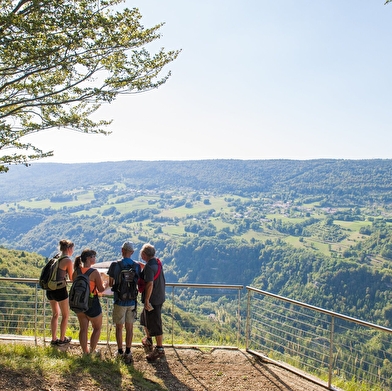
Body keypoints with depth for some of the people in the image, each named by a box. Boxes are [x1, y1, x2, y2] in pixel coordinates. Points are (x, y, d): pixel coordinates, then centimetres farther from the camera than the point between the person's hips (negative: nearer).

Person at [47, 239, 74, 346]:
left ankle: (53, 339, 28)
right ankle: (62, 339, 21)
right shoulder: (68, 260, -11)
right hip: (60, 290, -7)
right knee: (65, 315, 13)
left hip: (50, 289, 7)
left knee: (55, 314, 23)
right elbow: (72, 278, -2)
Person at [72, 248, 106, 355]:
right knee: (97, 328, 16)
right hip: (92, 303, -5)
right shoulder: (94, 272, -19)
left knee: (83, 329, 16)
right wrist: (105, 284, 9)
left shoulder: (76, 272, -4)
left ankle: (85, 352, 24)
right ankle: (92, 351, 16)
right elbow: (101, 289, -12)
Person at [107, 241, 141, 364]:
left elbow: (110, 284, -2)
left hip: (119, 301, -2)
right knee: (129, 328, 12)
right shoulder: (137, 266, -5)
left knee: (119, 327, 12)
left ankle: (120, 352, 21)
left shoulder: (115, 265, -11)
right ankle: (128, 352, 16)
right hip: (132, 301, 2)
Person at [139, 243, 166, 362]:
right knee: (145, 318, 27)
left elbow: (150, 284, -28)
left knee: (155, 325, 0)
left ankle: (160, 349, 10)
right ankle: (148, 340, 45)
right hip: (160, 297, 10)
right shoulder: (157, 262, 6)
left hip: (153, 300, -10)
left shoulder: (149, 267, -22)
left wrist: (146, 300, -23)